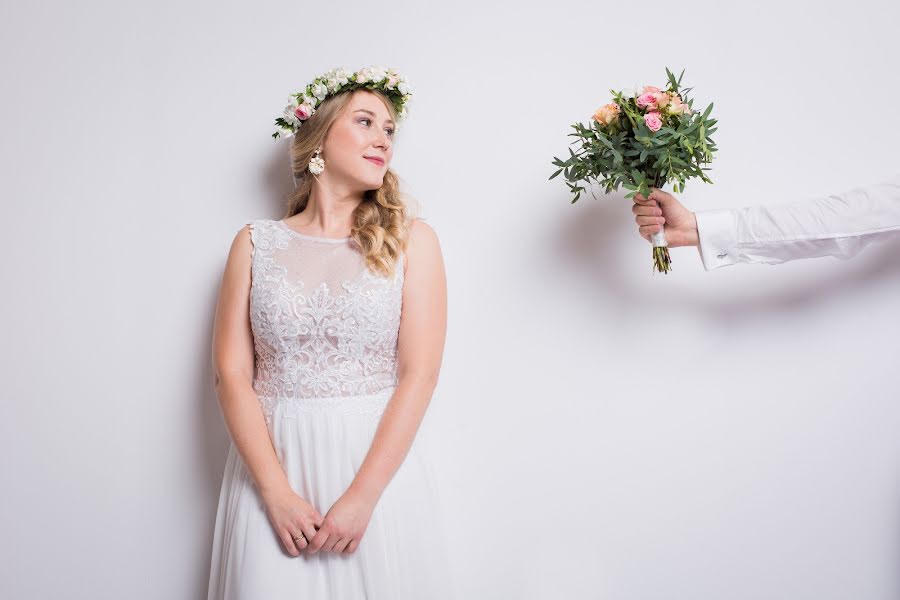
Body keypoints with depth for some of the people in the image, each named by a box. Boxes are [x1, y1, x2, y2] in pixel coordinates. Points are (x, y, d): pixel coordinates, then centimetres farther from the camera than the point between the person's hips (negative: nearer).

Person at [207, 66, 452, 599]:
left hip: (380, 464, 0)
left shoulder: (411, 240, 1)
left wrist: (361, 497, -13)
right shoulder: (256, 244, 5)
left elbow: (420, 375, -6)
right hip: (273, 464, 1)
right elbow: (233, 373, 0)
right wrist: (276, 493, -10)